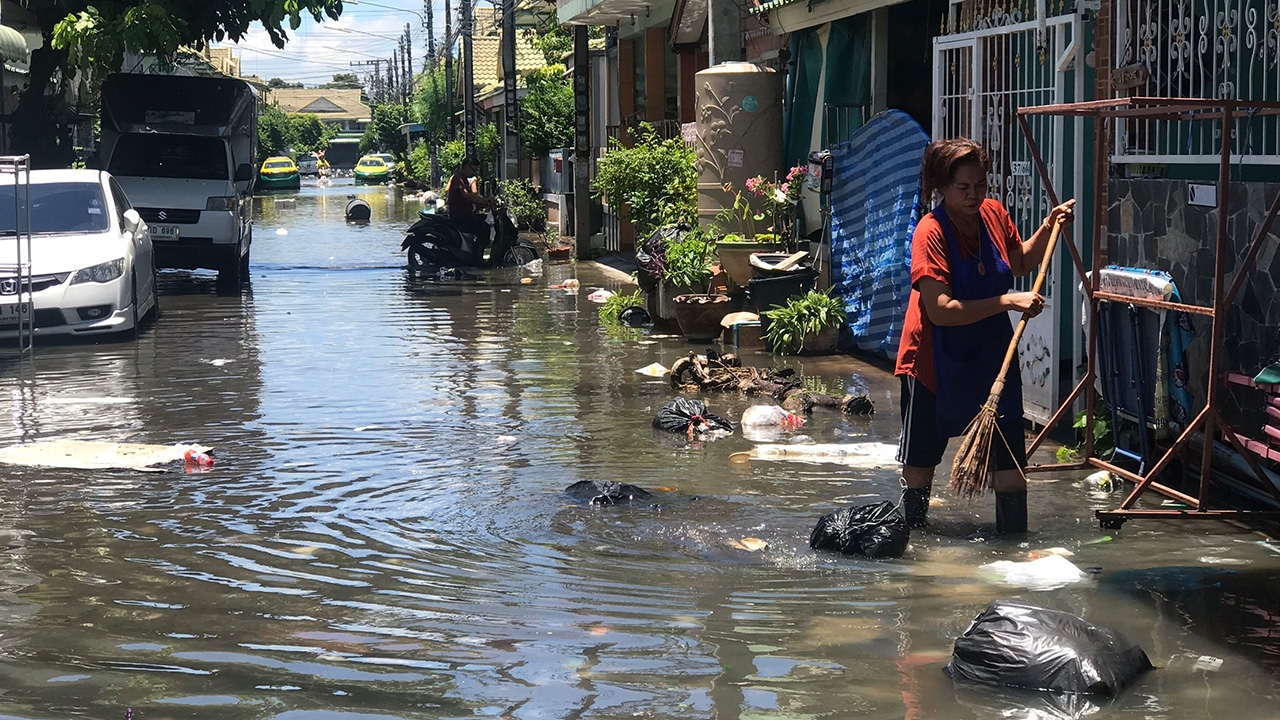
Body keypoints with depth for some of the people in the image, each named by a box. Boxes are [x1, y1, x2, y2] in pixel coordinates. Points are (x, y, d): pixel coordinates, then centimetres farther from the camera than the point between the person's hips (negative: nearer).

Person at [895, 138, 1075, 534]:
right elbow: (940, 311, -29)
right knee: (921, 454, 12)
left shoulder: (994, 213, -4)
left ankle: (1013, 531, 9)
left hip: (992, 351, 4)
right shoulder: (930, 232, -22)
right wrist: (1006, 302, -31)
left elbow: (1021, 262, 18)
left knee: (1010, 451, -1)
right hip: (938, 359, -4)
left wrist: (1049, 227, 3)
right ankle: (913, 527, 32)